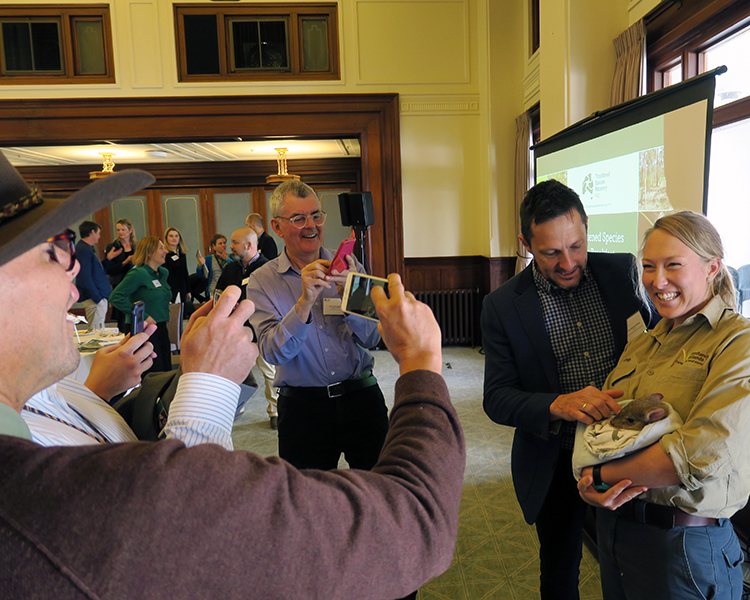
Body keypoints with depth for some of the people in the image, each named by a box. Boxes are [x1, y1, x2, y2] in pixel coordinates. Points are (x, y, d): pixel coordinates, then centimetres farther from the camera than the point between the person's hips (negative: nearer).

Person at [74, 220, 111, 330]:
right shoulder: (83, 250, -15)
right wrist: (97, 298, -21)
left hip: (99, 297, 11)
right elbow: (85, 277, -22)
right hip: (94, 300, -11)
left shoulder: (88, 249, 18)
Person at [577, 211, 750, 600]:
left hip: (684, 542, -6)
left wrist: (603, 474, -16)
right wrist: (588, 481, -14)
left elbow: (704, 454, -25)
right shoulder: (643, 343, 9)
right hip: (614, 522, 6)